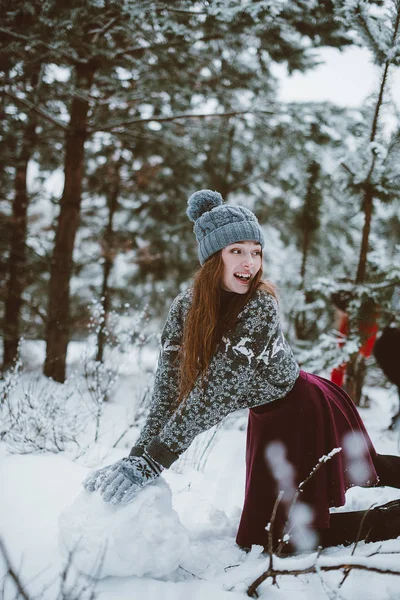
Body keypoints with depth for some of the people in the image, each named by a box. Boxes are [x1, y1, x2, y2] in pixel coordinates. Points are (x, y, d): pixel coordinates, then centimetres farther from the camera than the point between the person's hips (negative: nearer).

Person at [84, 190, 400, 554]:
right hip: (266, 419, 7)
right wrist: (138, 458, -23)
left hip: (306, 411, -6)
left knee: (295, 535, -6)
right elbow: (169, 390, -13)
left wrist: (151, 463, -38)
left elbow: (217, 390, -36)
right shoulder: (185, 308, -12)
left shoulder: (260, 305, -30)